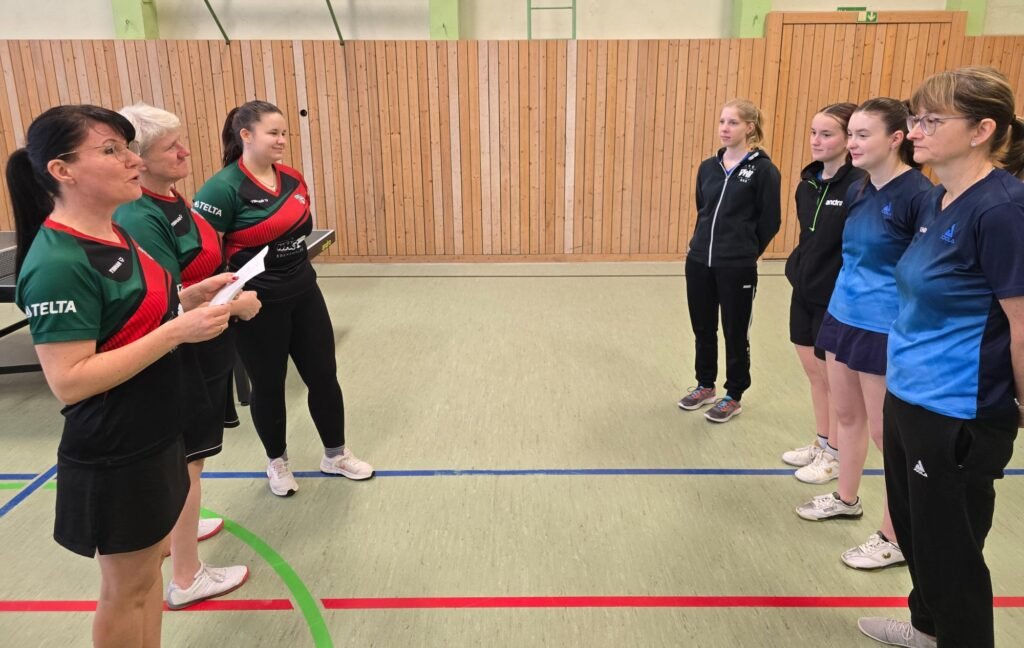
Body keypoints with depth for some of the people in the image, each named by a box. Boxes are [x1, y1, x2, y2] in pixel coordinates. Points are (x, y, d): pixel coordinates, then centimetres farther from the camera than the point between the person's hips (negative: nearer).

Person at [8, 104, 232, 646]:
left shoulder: (113, 234, 4)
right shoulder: (58, 264, -24)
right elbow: (69, 382, -27)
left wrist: (189, 298, 0)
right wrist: (177, 332, -29)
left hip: (153, 436, 9)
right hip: (113, 455, -8)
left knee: (148, 568, 22)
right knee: (127, 588, 11)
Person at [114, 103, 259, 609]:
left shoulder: (170, 200, 5)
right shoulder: (140, 219, -24)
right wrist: (235, 305, -19)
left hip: (199, 351, 9)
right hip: (179, 357, -9)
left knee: (183, 457, 25)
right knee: (184, 460, 3)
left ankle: (176, 527, 47)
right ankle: (186, 578, 19)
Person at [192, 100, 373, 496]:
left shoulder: (292, 179, 4)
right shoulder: (224, 187, -17)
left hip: (303, 293, 6)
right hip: (259, 303, -6)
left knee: (323, 375, 12)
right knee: (268, 384, 11)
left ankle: (335, 455, 31)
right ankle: (277, 462, 34)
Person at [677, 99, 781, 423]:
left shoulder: (763, 170, -9)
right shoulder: (708, 167, 6)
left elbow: (770, 221, -5)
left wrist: (744, 252, 3)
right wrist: (705, 244, 14)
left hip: (737, 268, -5)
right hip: (698, 262, 5)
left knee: (735, 333, 9)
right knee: (703, 329, 16)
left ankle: (734, 396, 25)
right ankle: (705, 385, 35)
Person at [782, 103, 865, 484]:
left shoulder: (859, 187, -18)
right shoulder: (807, 183, 5)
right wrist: (797, 269, 11)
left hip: (837, 299, -7)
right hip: (804, 294, 7)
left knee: (834, 379, 8)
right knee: (814, 374, 18)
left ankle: (835, 456, 25)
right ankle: (821, 443, 35)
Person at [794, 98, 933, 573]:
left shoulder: (916, 194, -17)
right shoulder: (858, 192, 6)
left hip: (886, 331, -7)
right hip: (843, 318, 8)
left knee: (885, 432, 3)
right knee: (847, 414, 19)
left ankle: (896, 538, 18)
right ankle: (846, 499, 39)